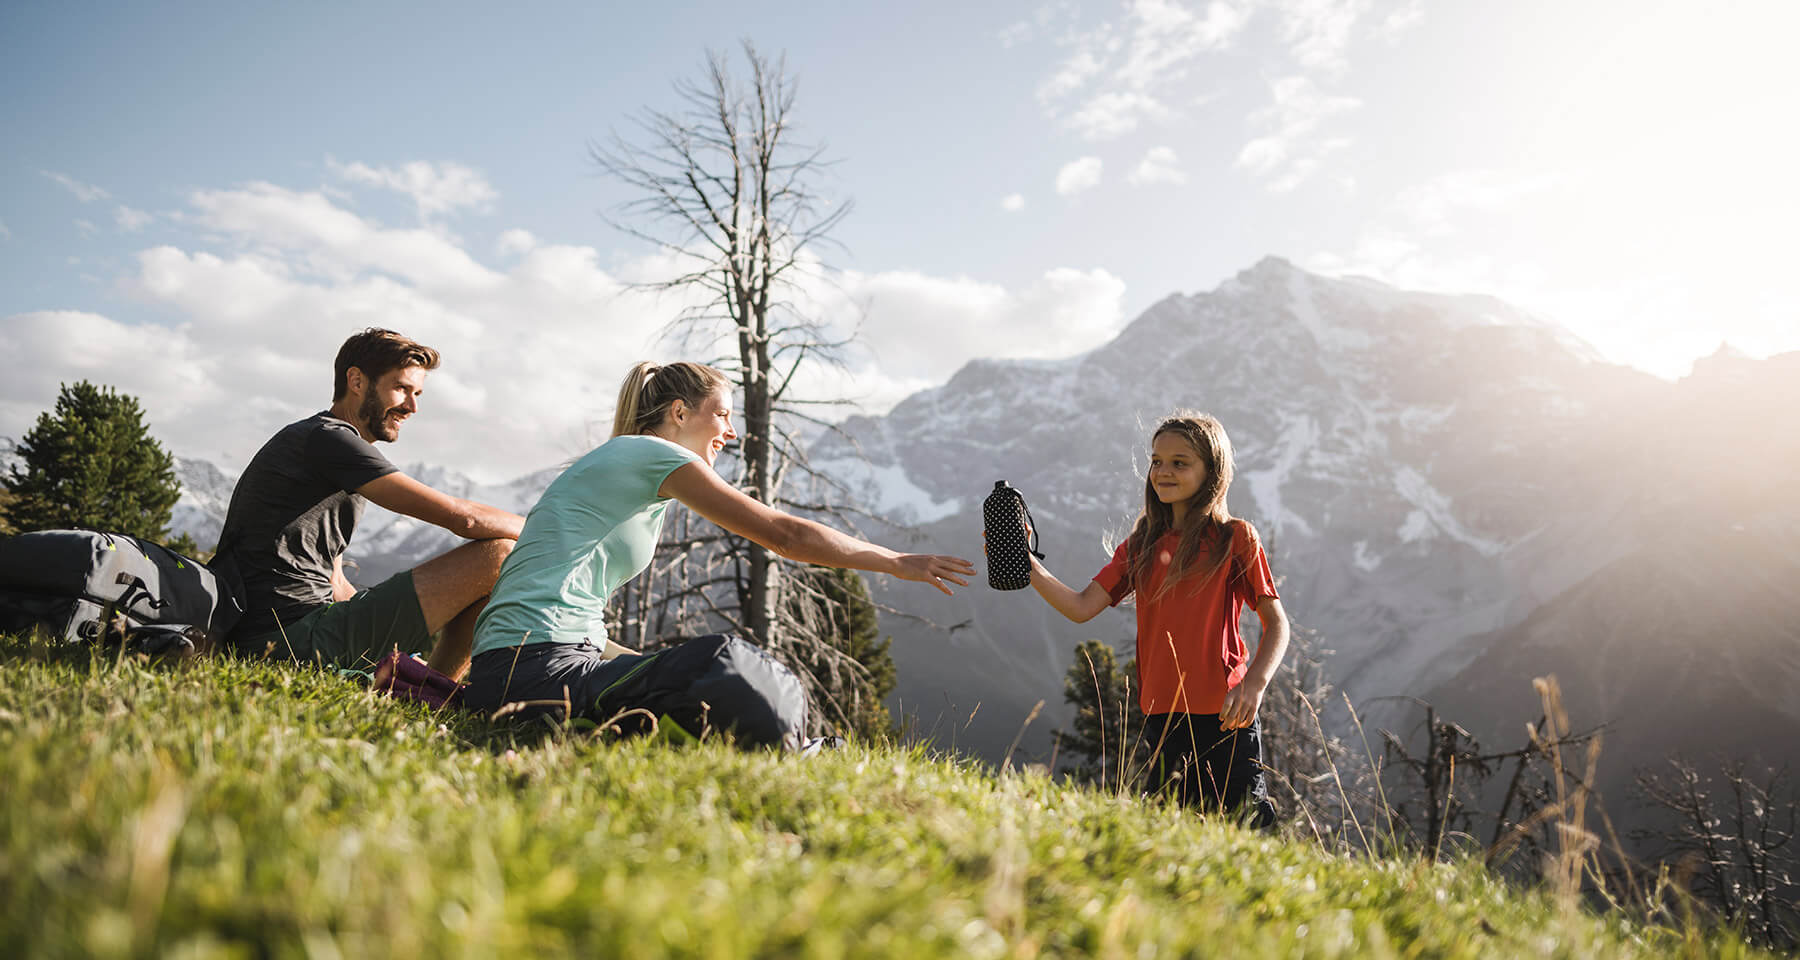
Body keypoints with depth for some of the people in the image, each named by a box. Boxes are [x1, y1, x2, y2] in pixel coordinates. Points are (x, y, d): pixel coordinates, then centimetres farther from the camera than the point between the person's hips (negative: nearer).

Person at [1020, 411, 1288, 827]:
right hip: (1161, 718, 4)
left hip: (1223, 716, -4)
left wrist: (1254, 683, -19)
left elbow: (1276, 623, -2)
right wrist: (1027, 565, -9)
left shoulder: (1235, 538, 0)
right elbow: (1082, 607, 4)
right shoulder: (1141, 545, 12)